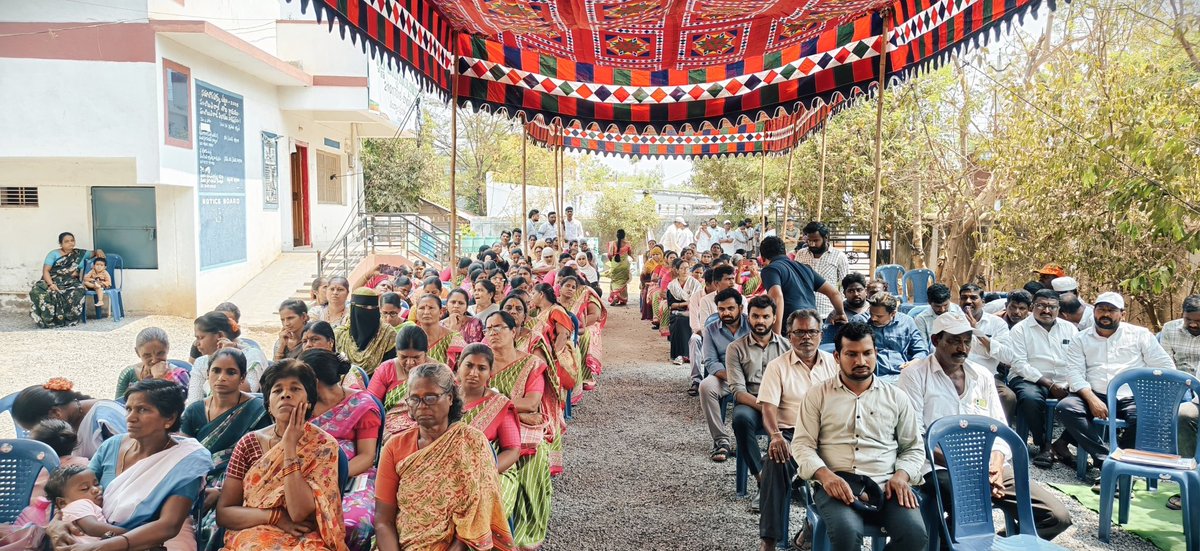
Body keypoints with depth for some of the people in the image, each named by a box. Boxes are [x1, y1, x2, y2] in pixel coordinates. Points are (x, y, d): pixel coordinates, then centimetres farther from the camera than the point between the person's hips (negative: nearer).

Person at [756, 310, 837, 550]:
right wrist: (775, 435, -24)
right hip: (791, 433, -2)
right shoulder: (777, 366, 5)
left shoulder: (833, 363, 13)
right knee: (776, 459, -33)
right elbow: (768, 407, -5)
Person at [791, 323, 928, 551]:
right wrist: (825, 475, -16)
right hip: (837, 483, -2)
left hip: (886, 484, 3)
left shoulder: (896, 397, 16)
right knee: (847, 532, -34)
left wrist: (901, 475, -5)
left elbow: (914, 447, 17)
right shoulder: (818, 395, 9)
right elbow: (802, 444, 3)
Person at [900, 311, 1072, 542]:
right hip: (941, 468, -6)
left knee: (1057, 516, -8)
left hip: (988, 465, 6)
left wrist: (996, 465, -7)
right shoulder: (914, 375, -1)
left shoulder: (983, 375, 17)